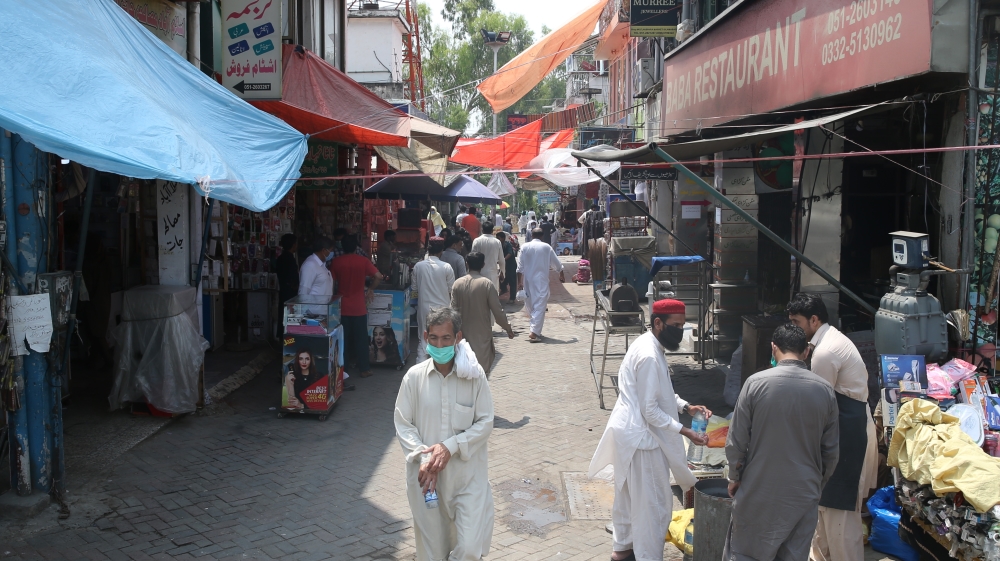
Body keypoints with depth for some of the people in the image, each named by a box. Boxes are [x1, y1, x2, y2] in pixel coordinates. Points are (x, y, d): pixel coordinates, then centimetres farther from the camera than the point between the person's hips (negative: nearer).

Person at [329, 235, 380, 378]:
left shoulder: (335, 262, -3)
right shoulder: (363, 261, -7)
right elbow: (378, 276, -15)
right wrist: (370, 289, 1)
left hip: (342, 306, 1)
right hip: (359, 307, -1)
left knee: (343, 338, 12)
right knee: (361, 338, 7)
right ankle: (364, 368, 10)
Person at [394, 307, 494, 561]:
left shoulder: (475, 375, -9)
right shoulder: (414, 376, -5)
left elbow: (485, 422, -5)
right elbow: (402, 423, -1)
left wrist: (451, 447, -16)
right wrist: (423, 457, -15)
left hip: (467, 473, -1)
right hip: (425, 473, 1)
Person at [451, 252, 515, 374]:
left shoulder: (458, 283, -3)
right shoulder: (486, 283, -12)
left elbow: (454, 309, -3)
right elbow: (497, 309, -9)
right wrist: (507, 327, 4)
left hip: (464, 333, 3)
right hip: (482, 334, -3)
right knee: (482, 368, 3)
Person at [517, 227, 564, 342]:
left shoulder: (525, 247, 1)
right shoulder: (546, 247, -1)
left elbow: (520, 266, -2)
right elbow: (556, 262, 9)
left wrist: (519, 282, 3)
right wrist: (561, 274, 26)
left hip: (528, 281, 2)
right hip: (541, 281, -2)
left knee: (530, 305, 15)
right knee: (540, 306, -5)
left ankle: (535, 329, 24)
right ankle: (534, 333, -15)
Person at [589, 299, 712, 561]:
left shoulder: (649, 345, 6)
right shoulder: (649, 356, -26)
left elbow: (661, 392, 17)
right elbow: (651, 411, -24)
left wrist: (686, 407, 4)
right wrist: (685, 432, -21)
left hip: (630, 430, 11)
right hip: (641, 435, -10)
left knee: (628, 494, 23)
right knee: (653, 502, 3)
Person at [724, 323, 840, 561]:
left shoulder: (756, 383, -12)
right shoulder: (825, 390, -3)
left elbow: (736, 442, -8)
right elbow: (830, 450, 4)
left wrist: (734, 478, 8)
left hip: (759, 490, -2)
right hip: (804, 493, 3)